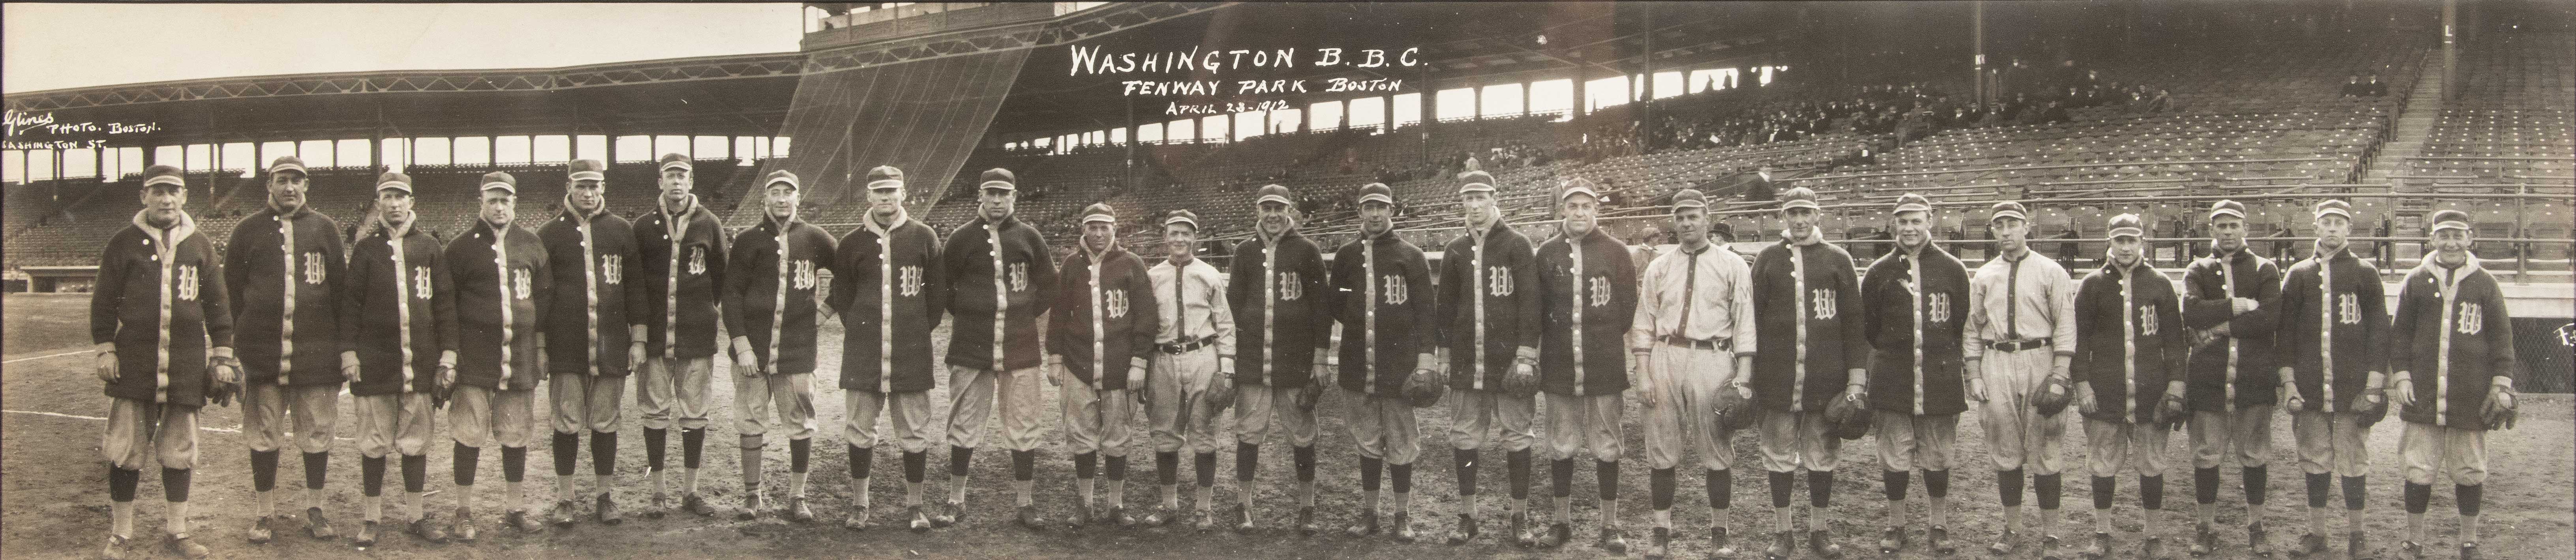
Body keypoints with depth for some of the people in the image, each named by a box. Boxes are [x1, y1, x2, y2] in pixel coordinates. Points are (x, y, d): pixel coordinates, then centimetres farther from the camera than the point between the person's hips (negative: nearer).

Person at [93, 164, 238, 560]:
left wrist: (222, 356, 7)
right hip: (134, 362, -2)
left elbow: (218, 304, 12)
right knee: (126, 451, -1)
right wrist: (105, 351, -1)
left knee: (179, 453, 7)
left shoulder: (200, 247, 10)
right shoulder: (123, 244, 4)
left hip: (186, 364, 2)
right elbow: (104, 301, 6)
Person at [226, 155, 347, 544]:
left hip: (317, 353, 0)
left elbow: (339, 290, 8)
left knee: (317, 436, 6)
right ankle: (265, 514, 14)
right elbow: (232, 291, 8)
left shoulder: (324, 229, 7)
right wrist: (236, 342, 1)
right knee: (263, 438, 5)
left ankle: (315, 511, 18)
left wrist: (344, 347, 5)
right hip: (262, 352, 0)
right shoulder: (248, 231, 6)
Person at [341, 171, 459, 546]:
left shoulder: (429, 248, 7)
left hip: (421, 361, 1)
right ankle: (370, 519, 10)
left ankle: (417, 515, 15)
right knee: (374, 444, 2)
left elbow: (445, 303, 8)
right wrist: (348, 353, -3)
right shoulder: (366, 248, 5)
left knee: (416, 442, 6)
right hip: (374, 361, -1)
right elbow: (350, 303, 4)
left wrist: (448, 354, 2)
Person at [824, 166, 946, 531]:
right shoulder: (852, 243, 6)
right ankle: (859, 506, 13)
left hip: (912, 355, -1)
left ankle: (915, 506, 14)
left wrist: (920, 331, 7)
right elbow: (841, 296, 14)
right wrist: (859, 331, 7)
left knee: (915, 433, 3)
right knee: (859, 431, 3)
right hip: (862, 356, 1)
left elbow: (937, 293, 9)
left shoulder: (924, 238, 3)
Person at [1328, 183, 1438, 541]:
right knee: (1368, 443, 9)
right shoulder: (1347, 256, 9)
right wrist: (1359, 322, 1)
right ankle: (1369, 514, 17)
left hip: (1399, 367, -2)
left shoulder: (1411, 257, 2)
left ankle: (1403, 517, 11)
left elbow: (1426, 313, 0)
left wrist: (1426, 362, -7)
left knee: (1401, 444, 2)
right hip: (1358, 365, 2)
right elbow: (1333, 303, 18)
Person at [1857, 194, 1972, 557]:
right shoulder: (1880, 272, 4)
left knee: (1937, 458, 6)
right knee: (1895, 458, 3)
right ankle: (1896, 527, 14)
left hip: (1941, 379, 0)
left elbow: (1965, 324, 9)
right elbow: (1867, 326, 10)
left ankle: (1938, 527, 17)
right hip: (1892, 381, 0)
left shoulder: (1952, 270, 4)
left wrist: (1944, 356, 5)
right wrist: (1892, 353, 5)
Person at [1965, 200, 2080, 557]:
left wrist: (2059, 378, -9)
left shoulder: (2051, 272, 2)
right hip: (1996, 364, 3)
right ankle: (2012, 530, 15)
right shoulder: (1983, 277, 11)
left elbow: (2065, 327, -2)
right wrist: (1974, 376, 4)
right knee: (2005, 451, 6)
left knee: (2044, 452, -1)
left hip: (2039, 360, -3)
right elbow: (1973, 329, 13)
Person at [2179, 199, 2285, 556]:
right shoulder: (2197, 272, 9)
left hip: (2255, 377, 0)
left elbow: (2271, 317, -10)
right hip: (2208, 377, 1)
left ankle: (2255, 527, 17)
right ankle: (2206, 529, 12)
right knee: (2206, 456, 3)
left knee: (2254, 456, 6)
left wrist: (2219, 326, -11)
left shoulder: (2265, 270, 6)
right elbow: (2191, 313, -10)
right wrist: (2238, 306, -13)